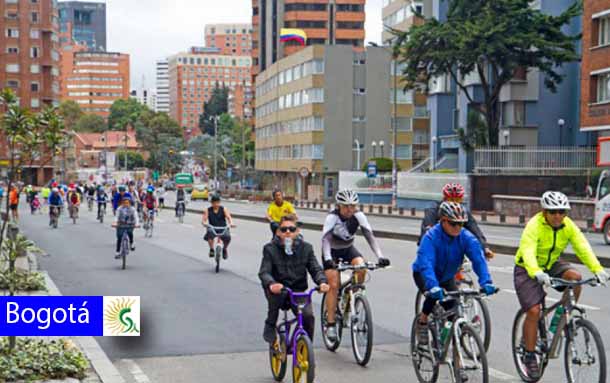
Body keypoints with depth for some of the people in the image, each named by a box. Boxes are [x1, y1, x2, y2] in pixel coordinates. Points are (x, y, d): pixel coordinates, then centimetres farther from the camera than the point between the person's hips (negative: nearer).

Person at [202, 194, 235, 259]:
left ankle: (224, 249, 4)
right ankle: (211, 249, -18)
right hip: (212, 228, -1)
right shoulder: (208, 210, 3)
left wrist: (231, 223, -34)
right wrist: (204, 223, -32)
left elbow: (228, 217, -11)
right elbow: (204, 219, -7)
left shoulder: (224, 209, 3)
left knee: (227, 237, -30)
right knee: (210, 233, -37)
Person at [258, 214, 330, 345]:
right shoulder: (270, 249, -5)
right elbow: (264, 272, -16)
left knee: (308, 316, -23)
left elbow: (315, 269, -4)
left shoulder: (305, 248, 2)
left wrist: (322, 282, -28)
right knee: (275, 294, -36)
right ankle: (270, 327, -12)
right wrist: (271, 284, -40)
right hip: (278, 290, -1)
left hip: (298, 291, 2)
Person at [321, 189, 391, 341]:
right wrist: (328, 259, -54)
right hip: (332, 251, -3)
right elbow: (325, 239, -37)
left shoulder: (358, 216, -18)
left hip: (348, 249, 3)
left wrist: (380, 256, -38)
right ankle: (331, 324, -8)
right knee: (334, 285, -15)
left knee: (361, 268, -27)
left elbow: (370, 236, -25)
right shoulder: (332, 217, -27)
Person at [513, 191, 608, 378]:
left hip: (552, 264, 5)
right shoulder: (534, 226, -27)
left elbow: (583, 247, -22)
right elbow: (528, 252, -41)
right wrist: (537, 273, -59)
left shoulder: (568, 226, -12)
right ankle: (529, 356, 0)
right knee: (533, 311, -15)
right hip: (528, 270, -5)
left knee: (575, 277, -24)